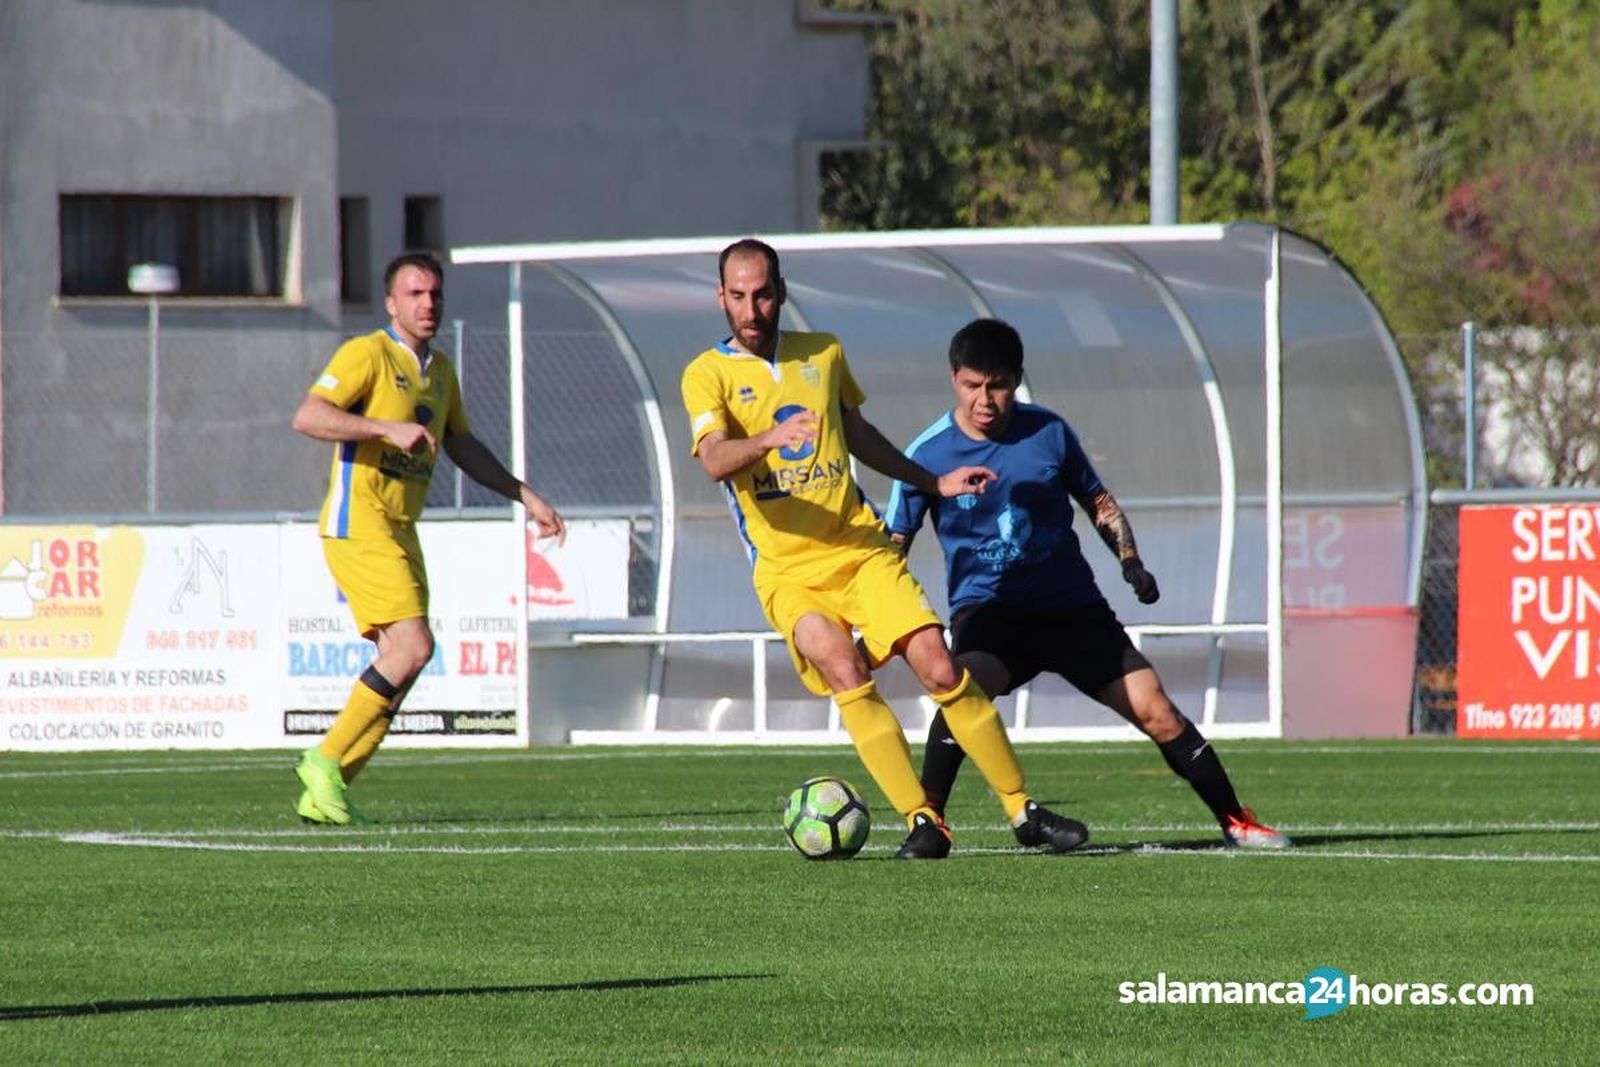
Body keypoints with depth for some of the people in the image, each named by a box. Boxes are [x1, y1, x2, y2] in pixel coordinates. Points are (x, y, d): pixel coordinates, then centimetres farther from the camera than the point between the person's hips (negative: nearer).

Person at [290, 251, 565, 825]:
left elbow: (462, 447, 30)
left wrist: (527, 498, 26)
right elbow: (308, 417, -20)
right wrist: (389, 428, -29)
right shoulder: (368, 355, -8)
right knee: (413, 647, -19)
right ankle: (326, 762, -10)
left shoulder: (440, 371, 18)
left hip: (400, 530, 9)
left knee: (402, 658, 2)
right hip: (358, 524, -9)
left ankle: (325, 795, 6)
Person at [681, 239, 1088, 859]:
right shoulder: (707, 374, -2)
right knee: (846, 672, -27)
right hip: (788, 570, -3)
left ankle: (1024, 812, 1)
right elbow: (715, 460, -21)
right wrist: (769, 440, -40)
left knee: (939, 668, -10)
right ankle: (921, 823, -20)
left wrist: (933, 483, 34)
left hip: (862, 548, 3)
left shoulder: (823, 354, 12)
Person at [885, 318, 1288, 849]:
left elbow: (1099, 502, 13)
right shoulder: (927, 452, -6)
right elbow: (892, 546, -1)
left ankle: (1235, 820, 12)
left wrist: (1130, 561, -1)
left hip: (1071, 604, 2)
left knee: (1154, 710, -3)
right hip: (986, 607, -2)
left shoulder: (1048, 432, -2)